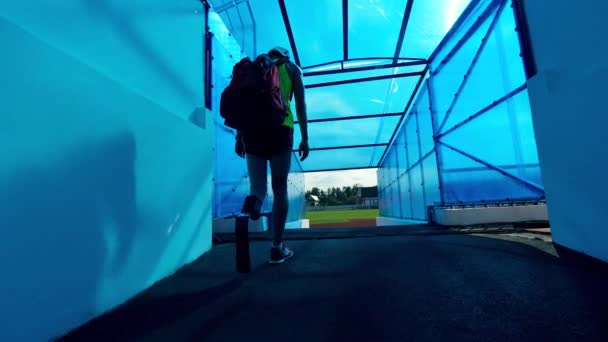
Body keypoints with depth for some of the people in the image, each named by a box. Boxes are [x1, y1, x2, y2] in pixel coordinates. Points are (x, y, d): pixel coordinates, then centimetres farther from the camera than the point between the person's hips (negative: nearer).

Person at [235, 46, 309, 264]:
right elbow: (300, 105, 6)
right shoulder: (291, 67, 18)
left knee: (257, 184, 7)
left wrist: (239, 136, 13)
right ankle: (277, 248, 6)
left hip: (251, 128, 3)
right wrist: (305, 138, 5)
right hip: (279, 127, -2)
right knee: (280, 187, 3)